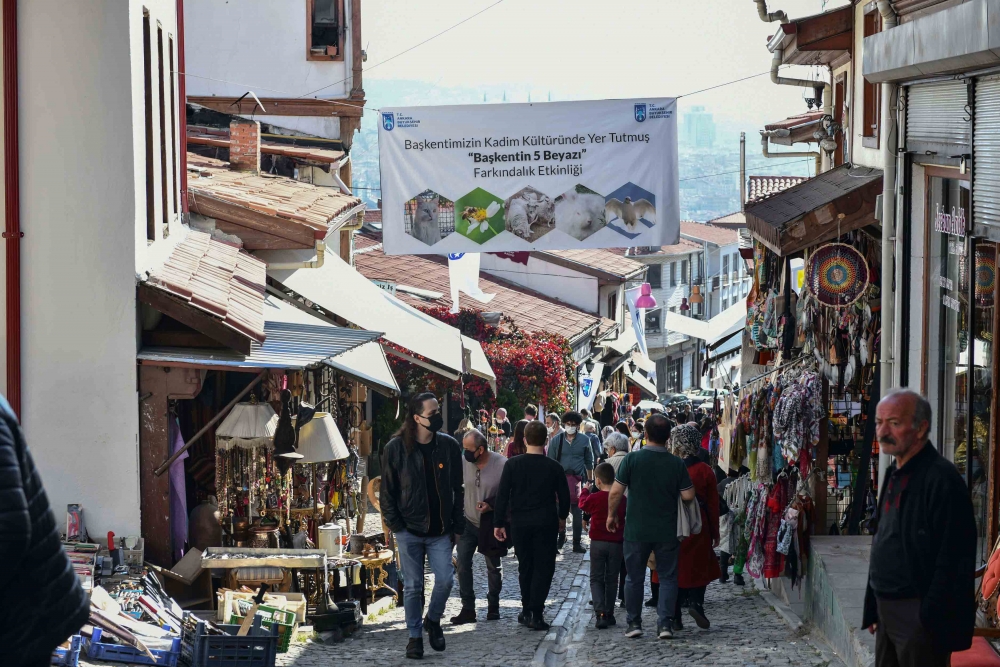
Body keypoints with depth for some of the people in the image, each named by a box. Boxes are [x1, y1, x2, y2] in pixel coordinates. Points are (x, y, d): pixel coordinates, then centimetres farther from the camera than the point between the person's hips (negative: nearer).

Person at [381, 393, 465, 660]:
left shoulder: (449, 446, 1)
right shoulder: (396, 448, -6)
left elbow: (457, 489, 6)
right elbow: (387, 490, 0)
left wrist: (457, 526, 3)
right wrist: (395, 525, -6)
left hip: (440, 530, 2)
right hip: (410, 529, -2)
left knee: (445, 580, -5)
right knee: (413, 586, 3)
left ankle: (433, 620, 22)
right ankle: (415, 636, 17)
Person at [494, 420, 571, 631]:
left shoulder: (512, 464, -5)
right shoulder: (553, 467, -5)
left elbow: (502, 495, -5)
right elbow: (564, 495, 4)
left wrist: (500, 523, 2)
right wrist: (562, 517, 21)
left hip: (519, 523, 1)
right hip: (545, 523, -1)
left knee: (525, 566, 16)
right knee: (543, 567, 2)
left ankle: (526, 610, 20)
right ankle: (536, 613, -8)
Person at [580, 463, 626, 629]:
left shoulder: (594, 498, -10)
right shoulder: (622, 500, -3)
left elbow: (583, 504, 11)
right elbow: (627, 516, 10)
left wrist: (585, 490, 28)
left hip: (598, 543, -2)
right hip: (616, 544, 2)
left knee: (596, 579, 3)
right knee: (611, 579, 12)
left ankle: (600, 612, -15)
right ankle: (609, 614, 17)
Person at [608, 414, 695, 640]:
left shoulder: (632, 459, -9)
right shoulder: (677, 464, -6)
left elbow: (616, 491, -9)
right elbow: (688, 496, -5)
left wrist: (611, 515, 6)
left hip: (636, 530, 0)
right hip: (667, 532, 1)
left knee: (634, 578, 11)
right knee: (667, 577, 9)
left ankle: (634, 623, 15)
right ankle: (664, 623, 1)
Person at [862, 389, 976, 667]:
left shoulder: (942, 479, -17)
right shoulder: (895, 475, 13)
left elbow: (952, 560, -21)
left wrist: (931, 620, -22)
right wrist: (873, 608, 18)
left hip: (920, 616, -9)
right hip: (887, 610, 9)